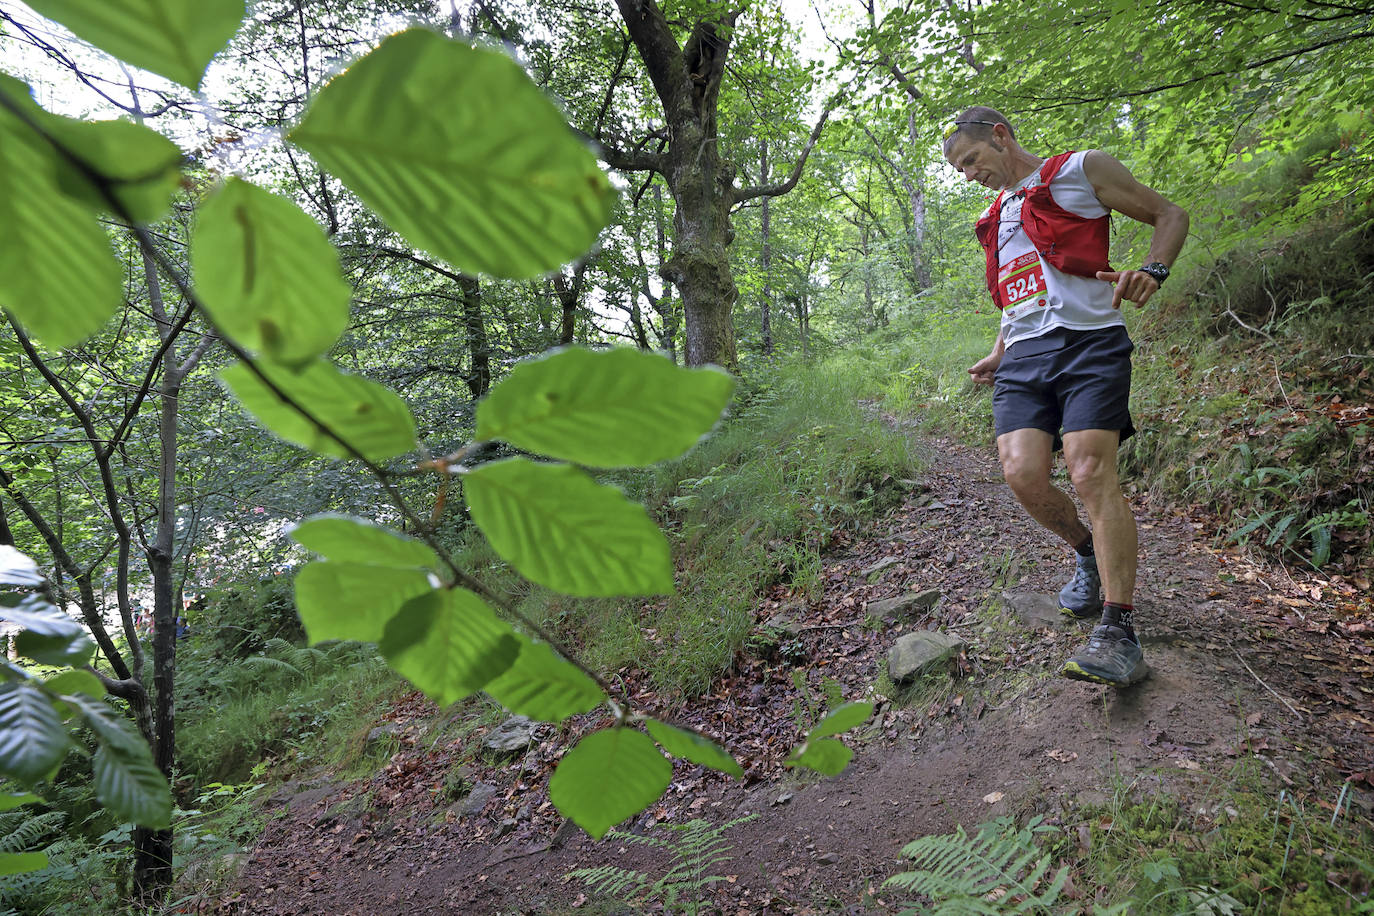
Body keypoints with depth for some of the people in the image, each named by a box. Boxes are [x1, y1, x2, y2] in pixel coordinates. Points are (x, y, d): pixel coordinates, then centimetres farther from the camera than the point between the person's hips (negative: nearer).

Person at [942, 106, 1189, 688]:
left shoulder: (1081, 170, 9)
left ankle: (1118, 633, -18)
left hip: (1087, 341, -5)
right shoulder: (997, 220, 27)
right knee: (1022, 473, -15)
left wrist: (1152, 270, -10)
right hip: (1023, 357, 5)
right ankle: (1088, 556, 15)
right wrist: (998, 355, 21)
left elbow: (1170, 215, 10)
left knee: (1091, 473, -20)